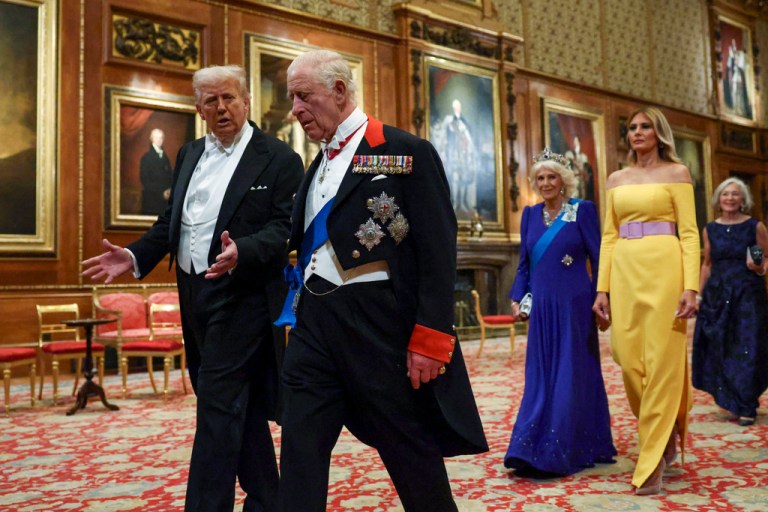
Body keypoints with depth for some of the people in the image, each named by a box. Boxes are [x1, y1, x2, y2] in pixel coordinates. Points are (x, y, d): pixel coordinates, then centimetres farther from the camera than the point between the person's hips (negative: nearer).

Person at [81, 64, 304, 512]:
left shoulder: (279, 159, -6)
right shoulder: (190, 155, 14)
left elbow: (284, 229, -14)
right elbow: (171, 220, 16)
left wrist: (242, 253, -31)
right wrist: (135, 257, 2)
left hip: (241, 297, -7)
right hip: (194, 294, 7)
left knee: (218, 409, -8)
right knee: (240, 408, 15)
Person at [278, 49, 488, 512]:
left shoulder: (407, 152, -6)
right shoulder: (319, 163, 16)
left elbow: (439, 252, -12)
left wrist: (430, 339, -16)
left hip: (380, 329, -6)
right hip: (314, 326, 6)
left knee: (412, 454, 9)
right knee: (299, 452, 7)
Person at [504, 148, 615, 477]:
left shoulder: (582, 210, -2)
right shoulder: (530, 214, 11)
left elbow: (598, 259, -3)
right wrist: (517, 298, 4)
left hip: (573, 306, -4)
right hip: (542, 307, 4)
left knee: (570, 377, 1)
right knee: (540, 378, 7)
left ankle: (557, 454, 7)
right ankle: (531, 450, 13)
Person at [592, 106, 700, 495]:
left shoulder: (676, 172, 4)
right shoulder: (616, 179, 15)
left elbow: (689, 233, -3)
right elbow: (608, 236, 13)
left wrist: (691, 286, -13)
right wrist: (602, 288, 5)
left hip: (663, 269, -4)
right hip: (624, 272, 4)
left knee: (662, 361, -4)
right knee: (628, 359, 3)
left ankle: (652, 462, 4)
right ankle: (661, 432, 28)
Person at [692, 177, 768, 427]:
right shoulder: (710, 230, 8)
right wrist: (699, 295, 11)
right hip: (717, 296, 3)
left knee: (747, 350, -2)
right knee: (718, 350, 3)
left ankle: (747, 408, 10)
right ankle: (733, 400, 22)